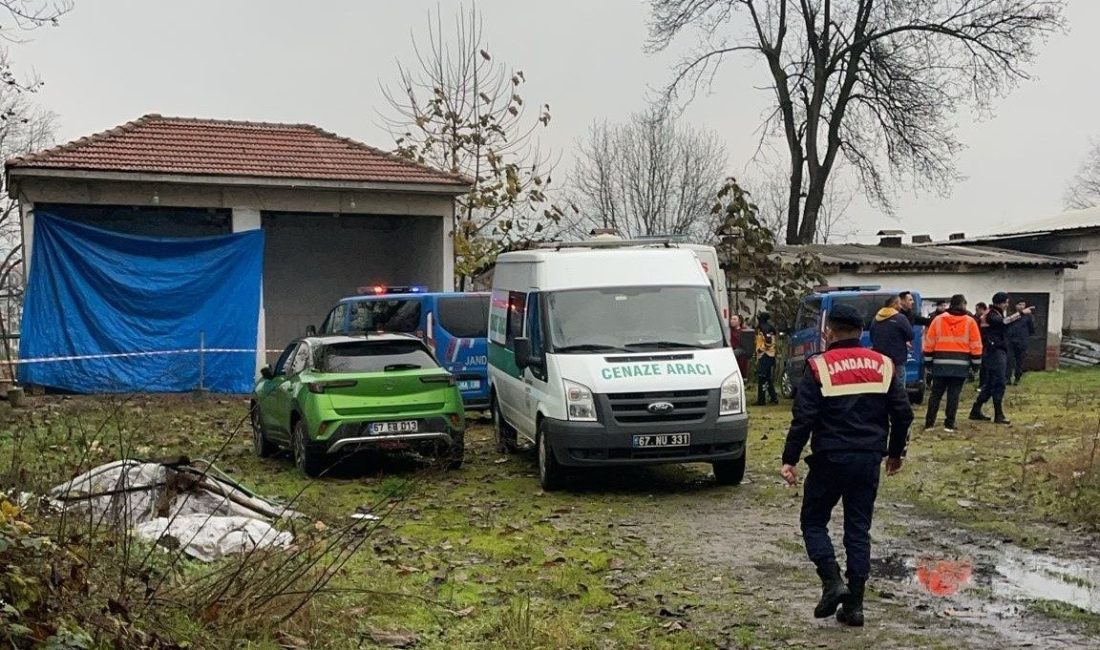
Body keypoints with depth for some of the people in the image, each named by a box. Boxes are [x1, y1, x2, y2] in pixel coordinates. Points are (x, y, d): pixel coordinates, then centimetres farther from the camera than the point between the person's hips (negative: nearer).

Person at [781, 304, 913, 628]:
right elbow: (903, 413, 7)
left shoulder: (819, 367, -7)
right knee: (858, 530, 11)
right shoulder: (882, 365, 7)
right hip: (869, 460, 4)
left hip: (830, 458, -4)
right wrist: (895, 453, 20)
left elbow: (803, 419, -12)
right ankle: (854, 604, 11)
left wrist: (789, 459, -6)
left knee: (813, 521, 12)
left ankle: (832, 582, -7)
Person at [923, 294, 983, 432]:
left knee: (936, 394, 7)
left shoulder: (938, 320, 3)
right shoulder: (970, 321, 1)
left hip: (940, 364, 1)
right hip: (960, 365, -1)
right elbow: (976, 346, 0)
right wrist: (976, 364, 8)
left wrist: (928, 363, 10)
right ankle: (949, 425, 3)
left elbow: (929, 343, 3)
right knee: (954, 395, 3)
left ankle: (929, 424, 6)